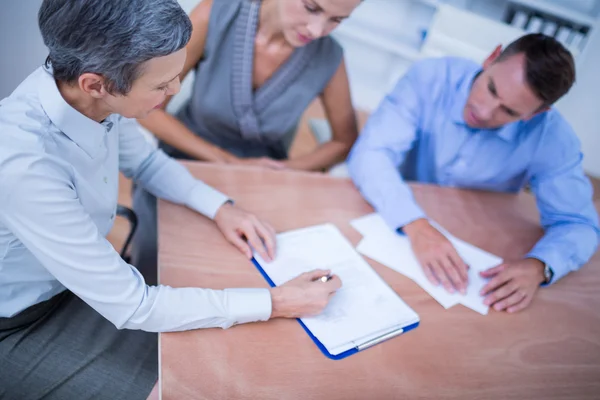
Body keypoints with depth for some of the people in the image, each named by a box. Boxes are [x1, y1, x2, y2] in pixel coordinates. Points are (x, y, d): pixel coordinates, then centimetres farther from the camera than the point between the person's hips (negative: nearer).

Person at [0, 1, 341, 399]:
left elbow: (146, 161, 6)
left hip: (84, 278, 6)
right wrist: (275, 303, -27)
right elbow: (132, 306, -31)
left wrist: (222, 207, -9)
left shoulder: (97, 99, -17)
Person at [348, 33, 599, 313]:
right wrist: (416, 225, -41)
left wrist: (538, 267, -33)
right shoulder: (430, 79, -20)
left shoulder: (552, 137, -16)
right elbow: (370, 153, -26)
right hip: (398, 231, -1)